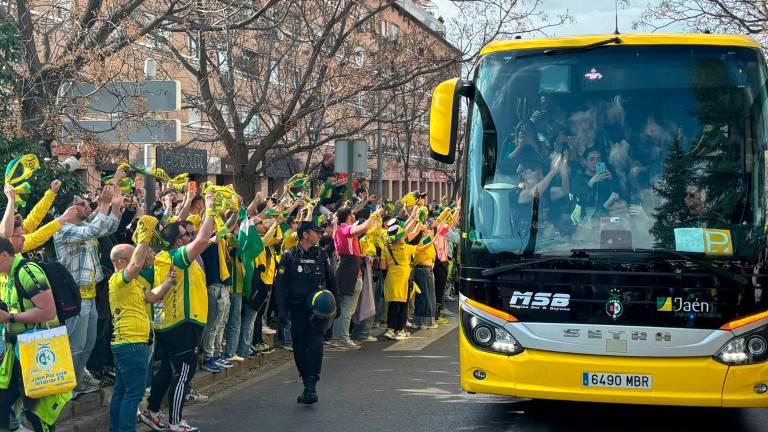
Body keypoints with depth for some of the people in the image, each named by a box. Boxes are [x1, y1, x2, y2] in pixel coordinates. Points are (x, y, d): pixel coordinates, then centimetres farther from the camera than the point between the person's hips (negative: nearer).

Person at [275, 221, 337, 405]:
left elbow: (331, 281, 16)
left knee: (315, 344, -15)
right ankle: (308, 385, 19)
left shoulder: (321, 255, 7)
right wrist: (282, 309, -8)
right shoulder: (290, 256, 0)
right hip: (298, 309, 0)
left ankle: (311, 385, -19)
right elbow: (281, 284, -1)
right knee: (299, 347, 6)